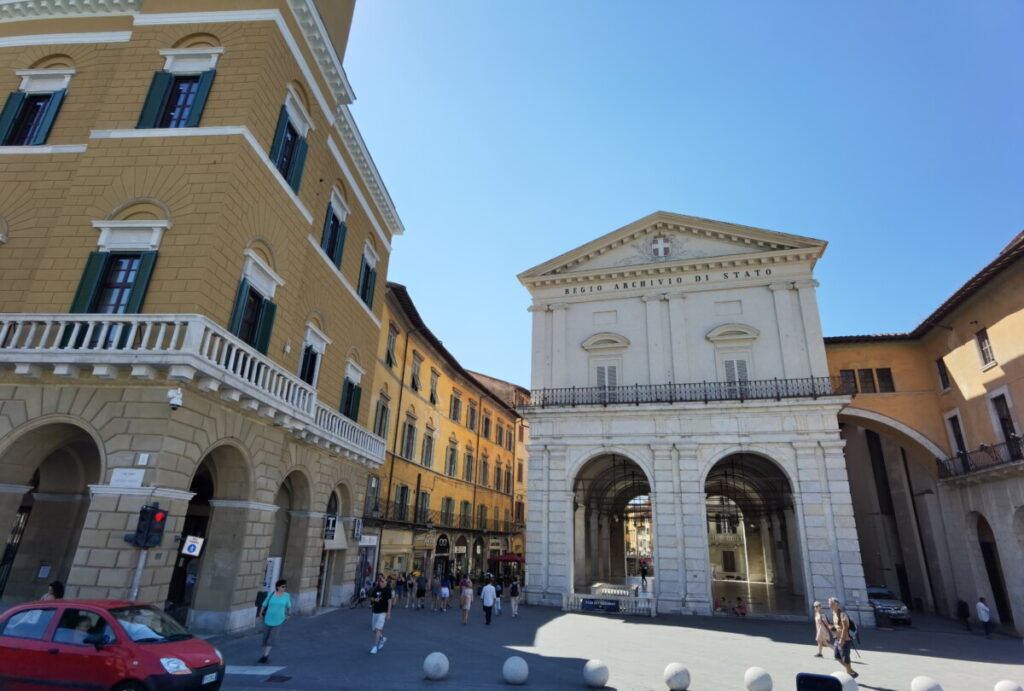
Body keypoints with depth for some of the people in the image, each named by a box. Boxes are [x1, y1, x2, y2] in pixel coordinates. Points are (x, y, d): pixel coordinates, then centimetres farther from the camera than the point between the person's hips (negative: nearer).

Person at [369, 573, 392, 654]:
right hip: (375, 611, 6)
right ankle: (382, 638, 38)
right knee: (374, 629, 12)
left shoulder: (387, 590, -10)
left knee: (378, 629, -12)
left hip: (383, 612, -6)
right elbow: (371, 598, 14)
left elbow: (389, 601, -11)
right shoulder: (376, 589, 5)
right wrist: (374, 599, -10)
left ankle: (375, 646, -1)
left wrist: (388, 614, -14)